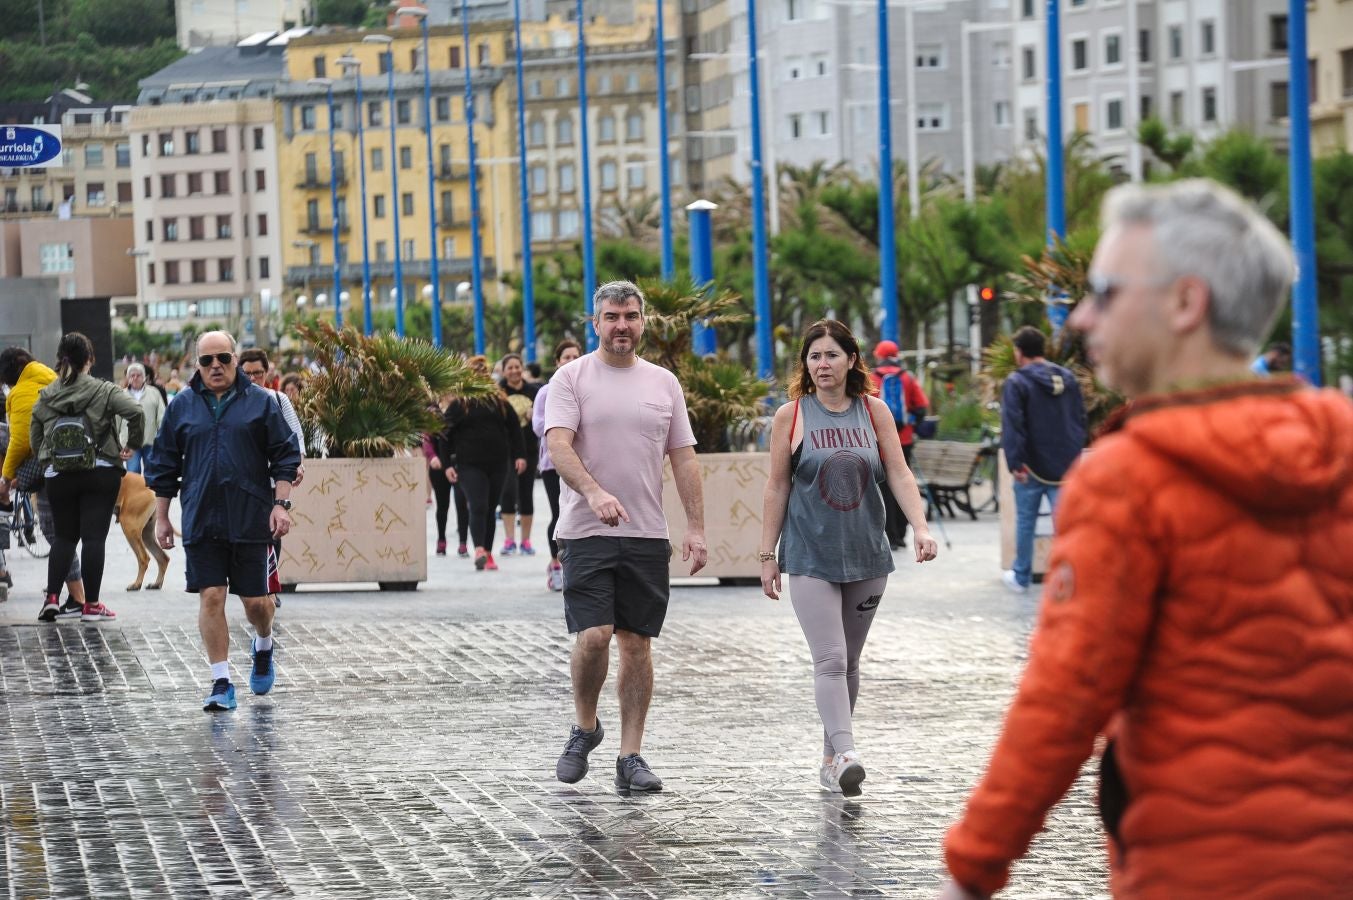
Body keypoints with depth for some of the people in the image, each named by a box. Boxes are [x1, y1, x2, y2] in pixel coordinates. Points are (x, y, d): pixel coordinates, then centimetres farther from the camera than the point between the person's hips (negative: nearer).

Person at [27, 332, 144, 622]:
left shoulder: (45, 396, 4)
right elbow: (135, 412, -19)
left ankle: (52, 597, 0)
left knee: (63, 535, 14)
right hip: (101, 473, -3)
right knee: (93, 537, 1)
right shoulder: (103, 391, -7)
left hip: (57, 477, 3)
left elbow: (34, 436, 9)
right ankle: (91, 605, 1)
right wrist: (132, 445, -5)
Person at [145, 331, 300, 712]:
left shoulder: (261, 402, 3)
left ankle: (264, 646, 37)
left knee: (255, 600, 3)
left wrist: (281, 503, -6)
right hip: (200, 521, 1)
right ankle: (221, 683, -1)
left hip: (250, 519, -1)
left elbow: (285, 456, 4)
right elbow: (164, 465, 12)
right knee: (210, 598, -5)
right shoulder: (182, 406, 7)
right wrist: (161, 517, 9)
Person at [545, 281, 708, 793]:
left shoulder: (663, 383, 12)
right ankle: (585, 727, 12)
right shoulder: (571, 378, -1)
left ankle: (630, 758, 7)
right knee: (594, 636, -14)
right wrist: (595, 493, -31)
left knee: (637, 644, 3)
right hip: (586, 533, -4)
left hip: (647, 535, 4)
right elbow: (558, 444, -14)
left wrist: (696, 528, 2)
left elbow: (683, 458, 12)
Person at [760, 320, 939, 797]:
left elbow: (899, 474, 2)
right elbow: (777, 488, 3)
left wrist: (921, 528, -12)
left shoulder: (873, 411, 5)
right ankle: (846, 754, -26)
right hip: (810, 557, -3)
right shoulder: (791, 416, -1)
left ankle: (830, 759, 21)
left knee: (848, 663, 10)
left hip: (867, 557, 3)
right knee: (830, 660, -15)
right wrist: (768, 555, 2)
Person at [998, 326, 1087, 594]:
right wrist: (1075, 455, 15)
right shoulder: (1068, 379, 8)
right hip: (1066, 465, 4)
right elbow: (1080, 420, 11)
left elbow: (1012, 426, -16)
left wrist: (1015, 463, -16)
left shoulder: (1017, 382, -9)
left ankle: (1021, 577, 21)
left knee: (1025, 522, 10)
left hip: (1032, 467, -4)